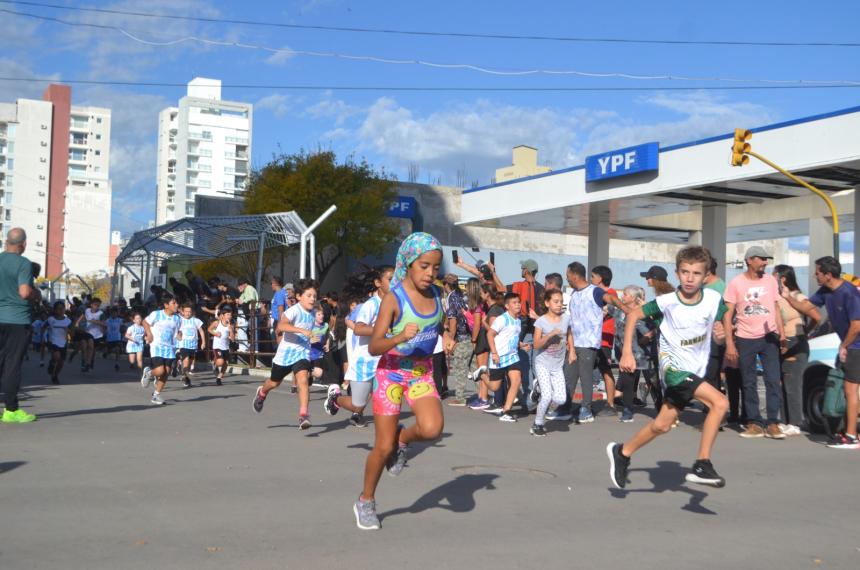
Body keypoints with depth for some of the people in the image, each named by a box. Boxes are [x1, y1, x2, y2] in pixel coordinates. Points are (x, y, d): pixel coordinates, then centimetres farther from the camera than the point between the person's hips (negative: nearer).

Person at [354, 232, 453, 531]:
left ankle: (403, 438, 12)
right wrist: (400, 337, -36)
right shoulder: (394, 299, -16)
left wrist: (447, 336, -1)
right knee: (383, 447, 1)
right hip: (392, 372, -4)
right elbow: (374, 347, -19)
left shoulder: (436, 294, -1)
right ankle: (366, 501, 25)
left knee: (432, 428, -23)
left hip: (422, 372, 4)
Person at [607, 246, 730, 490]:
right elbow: (634, 314, -5)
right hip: (673, 366, -5)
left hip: (695, 369, 5)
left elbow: (720, 323, 13)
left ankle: (622, 453, 33)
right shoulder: (667, 301, -17)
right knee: (720, 403, -24)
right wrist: (627, 352, -10)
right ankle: (702, 465, -16)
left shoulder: (714, 299, -9)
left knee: (662, 425, 11)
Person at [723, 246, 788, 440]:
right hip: (745, 340, -2)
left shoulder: (771, 281, 5)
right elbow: (728, 314, -3)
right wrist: (729, 343, -9)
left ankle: (773, 424, 1)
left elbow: (776, 308, 12)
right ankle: (754, 423, 13)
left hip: (769, 338, 2)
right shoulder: (736, 283, -4)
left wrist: (782, 334, 2)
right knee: (749, 384, 5)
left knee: (773, 381, -4)